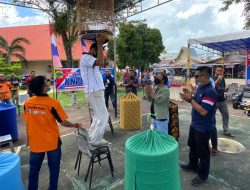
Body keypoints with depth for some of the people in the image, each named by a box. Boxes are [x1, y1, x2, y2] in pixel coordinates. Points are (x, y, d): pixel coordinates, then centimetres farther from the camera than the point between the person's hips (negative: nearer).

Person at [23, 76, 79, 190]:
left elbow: (27, 123, 3)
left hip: (35, 142, 4)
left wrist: (28, 139, 16)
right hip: (52, 141, -3)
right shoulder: (53, 103, -20)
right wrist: (75, 125, 1)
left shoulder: (27, 103, -6)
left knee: (34, 168, 20)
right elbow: (63, 122, -16)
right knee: (54, 168, 16)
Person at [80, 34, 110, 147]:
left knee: (98, 116, 17)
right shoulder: (86, 57, -12)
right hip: (94, 92, -11)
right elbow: (100, 62, -28)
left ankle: (91, 137, 26)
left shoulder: (90, 58, 21)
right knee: (103, 116, -7)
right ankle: (96, 140, 2)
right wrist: (100, 44, -22)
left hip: (96, 91, 11)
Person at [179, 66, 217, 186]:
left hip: (203, 128, -9)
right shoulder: (200, 87, 3)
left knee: (203, 152, 9)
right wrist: (188, 97, -5)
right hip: (194, 124, 9)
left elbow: (203, 111, -30)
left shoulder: (210, 91, -26)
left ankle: (203, 175, 30)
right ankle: (193, 165, 46)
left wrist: (190, 99, -26)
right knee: (192, 146, 25)